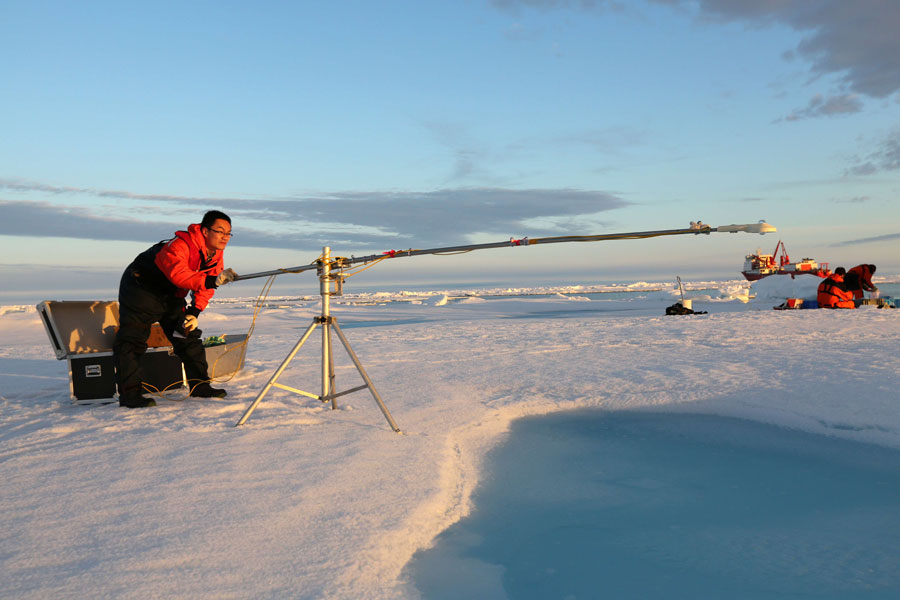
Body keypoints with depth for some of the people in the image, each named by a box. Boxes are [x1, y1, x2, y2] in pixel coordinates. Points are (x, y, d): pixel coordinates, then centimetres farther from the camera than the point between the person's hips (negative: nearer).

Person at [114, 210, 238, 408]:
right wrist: (212, 281, -58)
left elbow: (204, 288, 2)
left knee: (188, 337, 6)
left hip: (171, 297, 8)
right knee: (132, 340, -12)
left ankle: (200, 385, 14)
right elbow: (177, 273, -47)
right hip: (140, 289, -8)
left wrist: (194, 312, -11)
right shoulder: (179, 245, -31)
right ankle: (129, 393, -8)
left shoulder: (215, 255, -5)